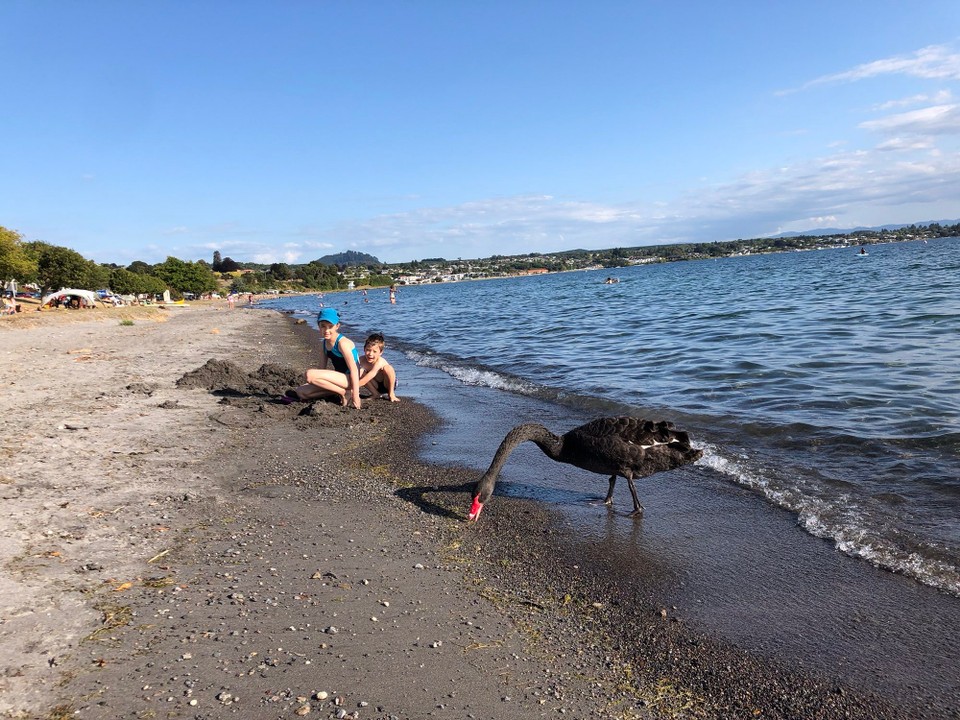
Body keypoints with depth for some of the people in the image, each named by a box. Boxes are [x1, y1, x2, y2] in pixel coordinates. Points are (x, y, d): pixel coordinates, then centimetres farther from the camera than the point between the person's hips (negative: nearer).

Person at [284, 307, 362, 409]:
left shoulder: (342, 343, -18)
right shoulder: (324, 344, 8)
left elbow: (354, 370, -21)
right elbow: (322, 367, 14)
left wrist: (355, 395, -22)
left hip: (349, 379, -8)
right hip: (339, 378, 8)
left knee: (310, 374, -24)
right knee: (302, 391, -6)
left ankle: (342, 392, -12)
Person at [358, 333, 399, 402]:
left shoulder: (379, 362, -33)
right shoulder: (362, 360, -17)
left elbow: (369, 376, -42)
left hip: (388, 384, -4)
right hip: (376, 386, 4)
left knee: (388, 368, -33)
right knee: (361, 373, -18)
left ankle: (391, 394, -15)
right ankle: (376, 394, -3)